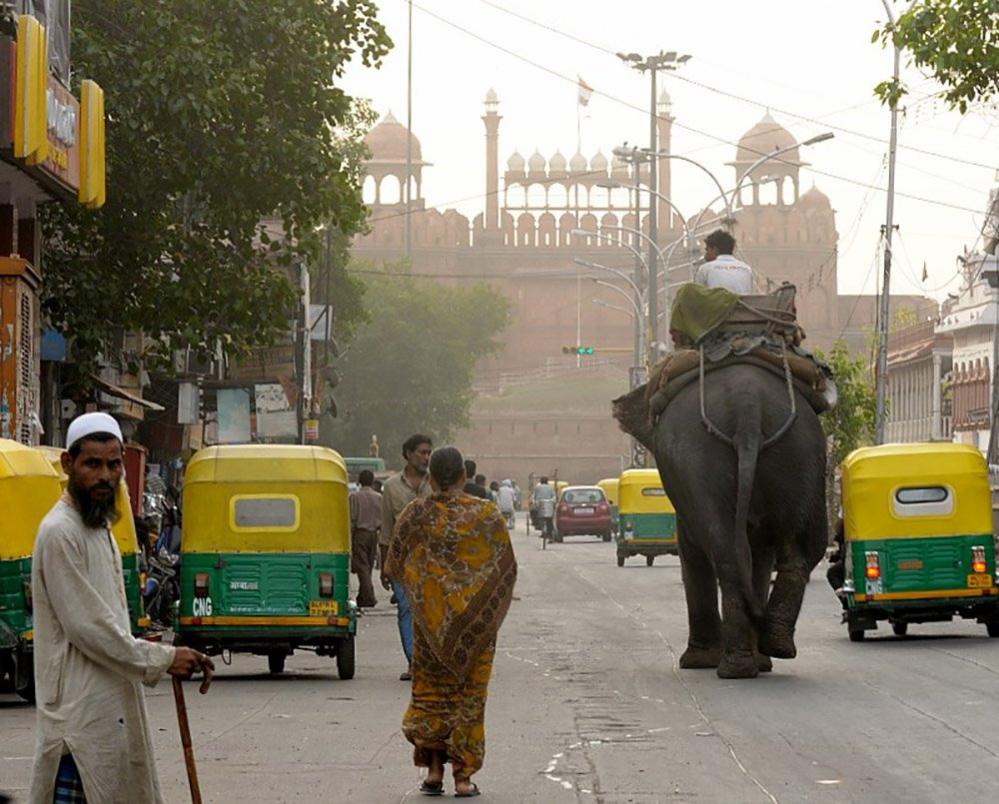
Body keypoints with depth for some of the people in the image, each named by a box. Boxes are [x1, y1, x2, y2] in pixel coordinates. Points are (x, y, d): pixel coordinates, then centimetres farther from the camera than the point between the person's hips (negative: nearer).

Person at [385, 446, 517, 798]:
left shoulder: (415, 515, -6)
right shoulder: (487, 514, -7)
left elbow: (396, 567, 0)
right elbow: (507, 568, -2)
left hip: (430, 617, 1)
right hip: (476, 618, 0)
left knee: (430, 690, 12)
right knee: (469, 693, 6)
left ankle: (433, 769, 4)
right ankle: (463, 775, 4)